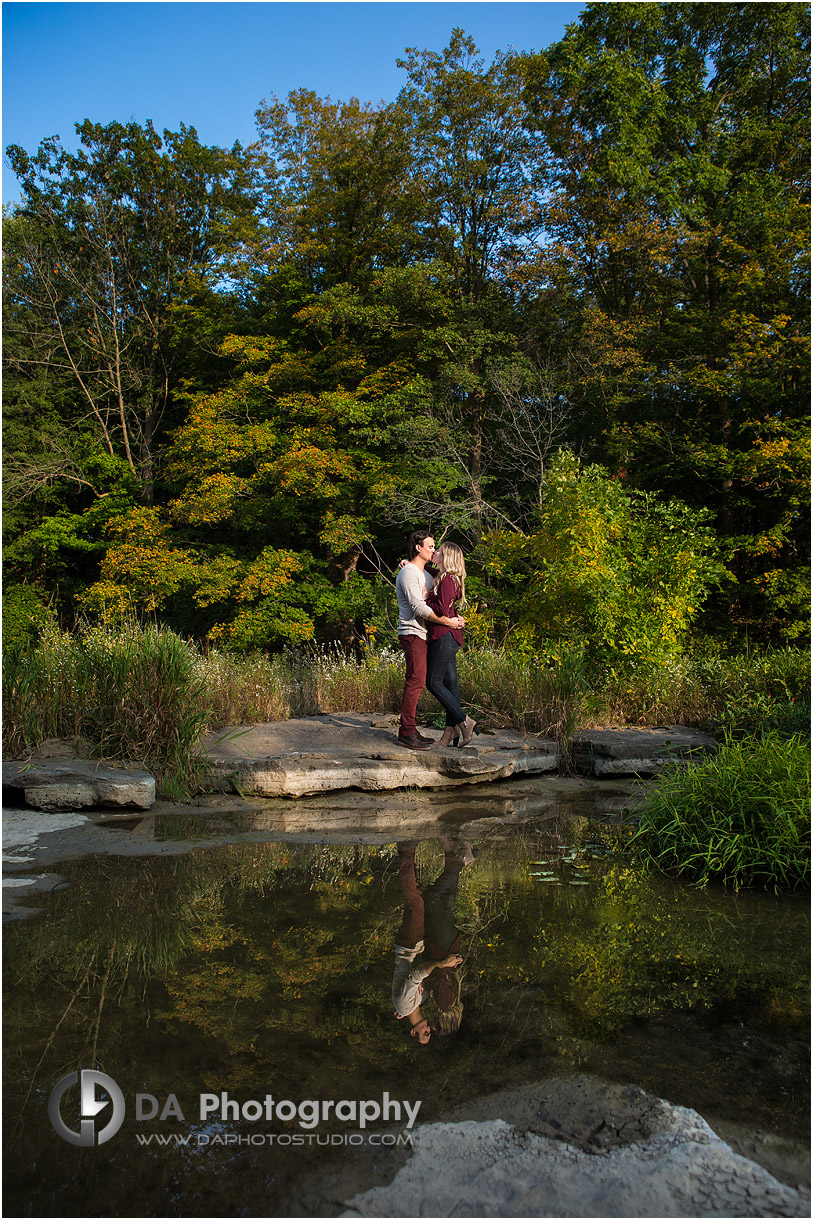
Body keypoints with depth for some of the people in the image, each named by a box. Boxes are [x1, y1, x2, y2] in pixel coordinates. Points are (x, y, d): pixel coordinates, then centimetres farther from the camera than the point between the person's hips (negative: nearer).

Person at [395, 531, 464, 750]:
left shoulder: (425, 574, 22)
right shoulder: (408, 573, -10)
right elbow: (418, 607, -19)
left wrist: (456, 616, 6)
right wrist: (447, 621, -16)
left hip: (422, 634, 10)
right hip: (412, 633, -10)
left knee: (417, 682, 9)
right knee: (416, 681, -13)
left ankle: (410, 730, 12)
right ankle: (407, 732, -11)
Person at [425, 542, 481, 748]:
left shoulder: (447, 579, -13)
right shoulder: (440, 576, 15)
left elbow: (442, 610, -22)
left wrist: (424, 601, -8)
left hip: (444, 636, -9)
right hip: (446, 637, 9)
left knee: (434, 683, -5)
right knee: (450, 682, 8)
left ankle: (465, 722, -3)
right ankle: (451, 731, 11)